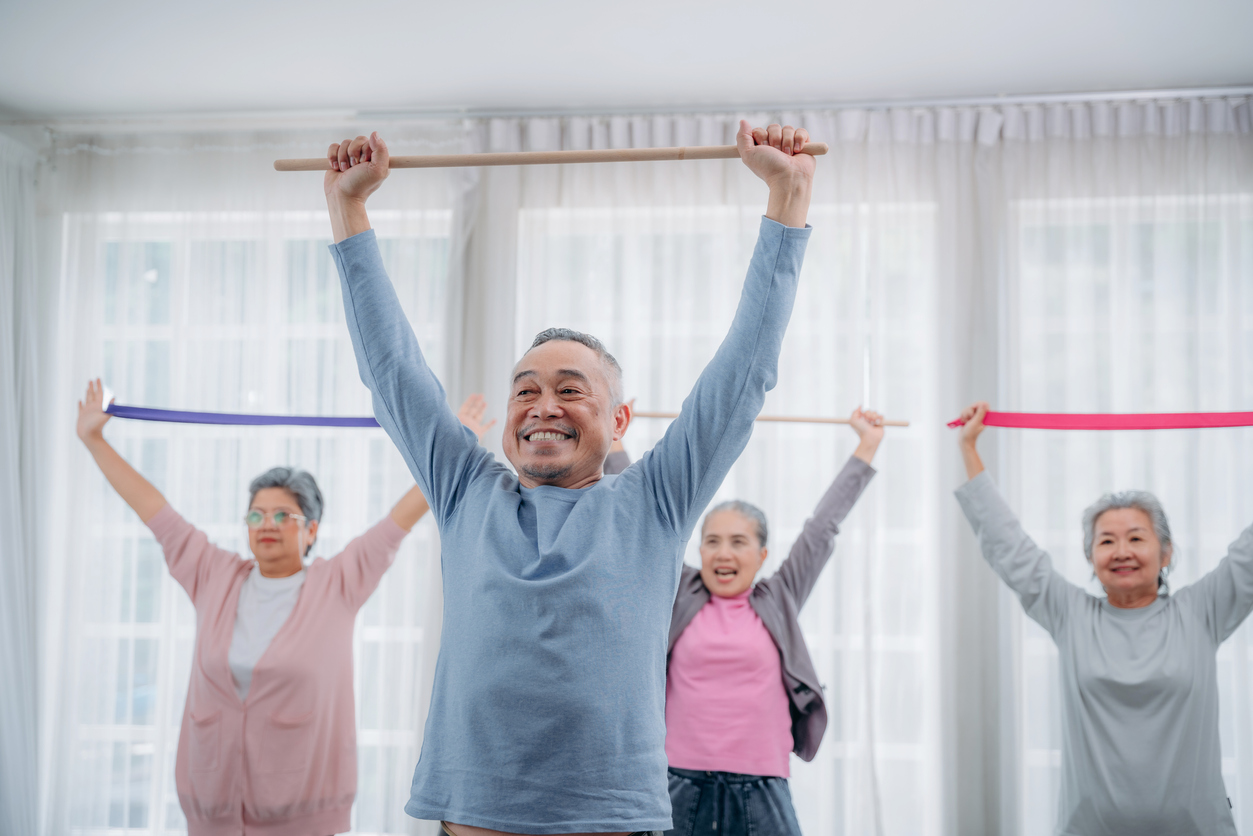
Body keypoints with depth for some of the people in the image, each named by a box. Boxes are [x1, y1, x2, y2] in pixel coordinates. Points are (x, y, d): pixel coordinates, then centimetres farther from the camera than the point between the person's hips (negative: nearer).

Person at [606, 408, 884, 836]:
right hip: (682, 787, 0)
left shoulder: (779, 602, 9)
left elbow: (823, 527, 15)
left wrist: (866, 444, 22)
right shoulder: (679, 597, 9)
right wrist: (614, 440, 20)